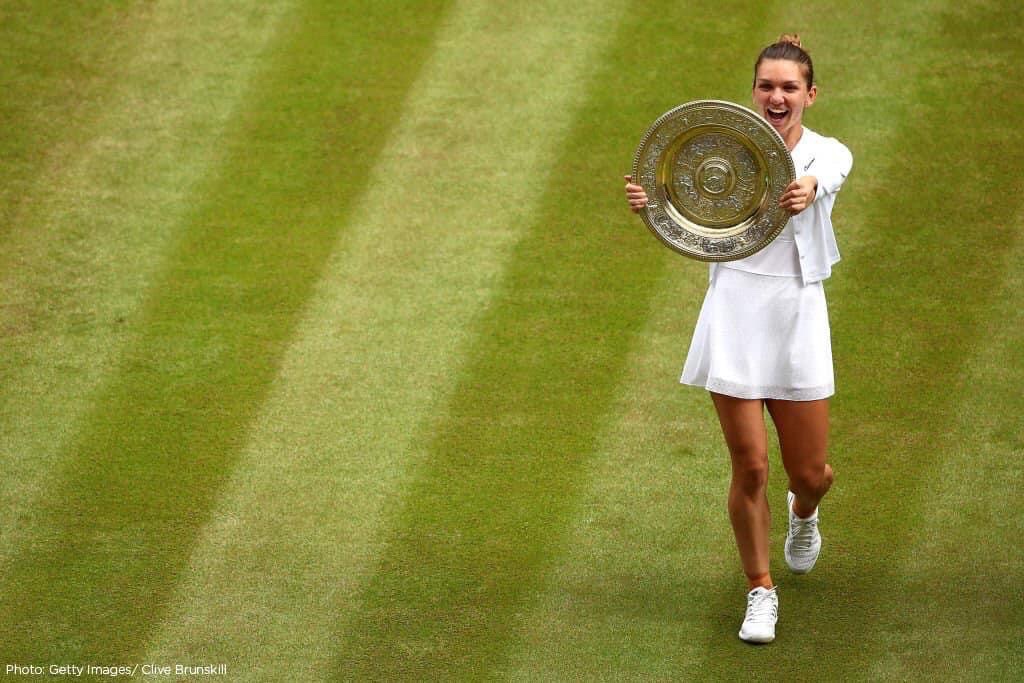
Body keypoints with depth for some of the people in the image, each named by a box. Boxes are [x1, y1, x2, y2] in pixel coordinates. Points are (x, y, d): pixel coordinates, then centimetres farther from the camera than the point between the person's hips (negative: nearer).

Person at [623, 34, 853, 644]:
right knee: (750, 468, -3)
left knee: (809, 471, 7)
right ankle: (760, 591, 16)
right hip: (734, 314, -1)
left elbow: (823, 179, -25)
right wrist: (650, 201, -41)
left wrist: (806, 193, -50)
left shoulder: (829, 154, 0)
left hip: (798, 318, 1)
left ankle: (804, 512, 46)